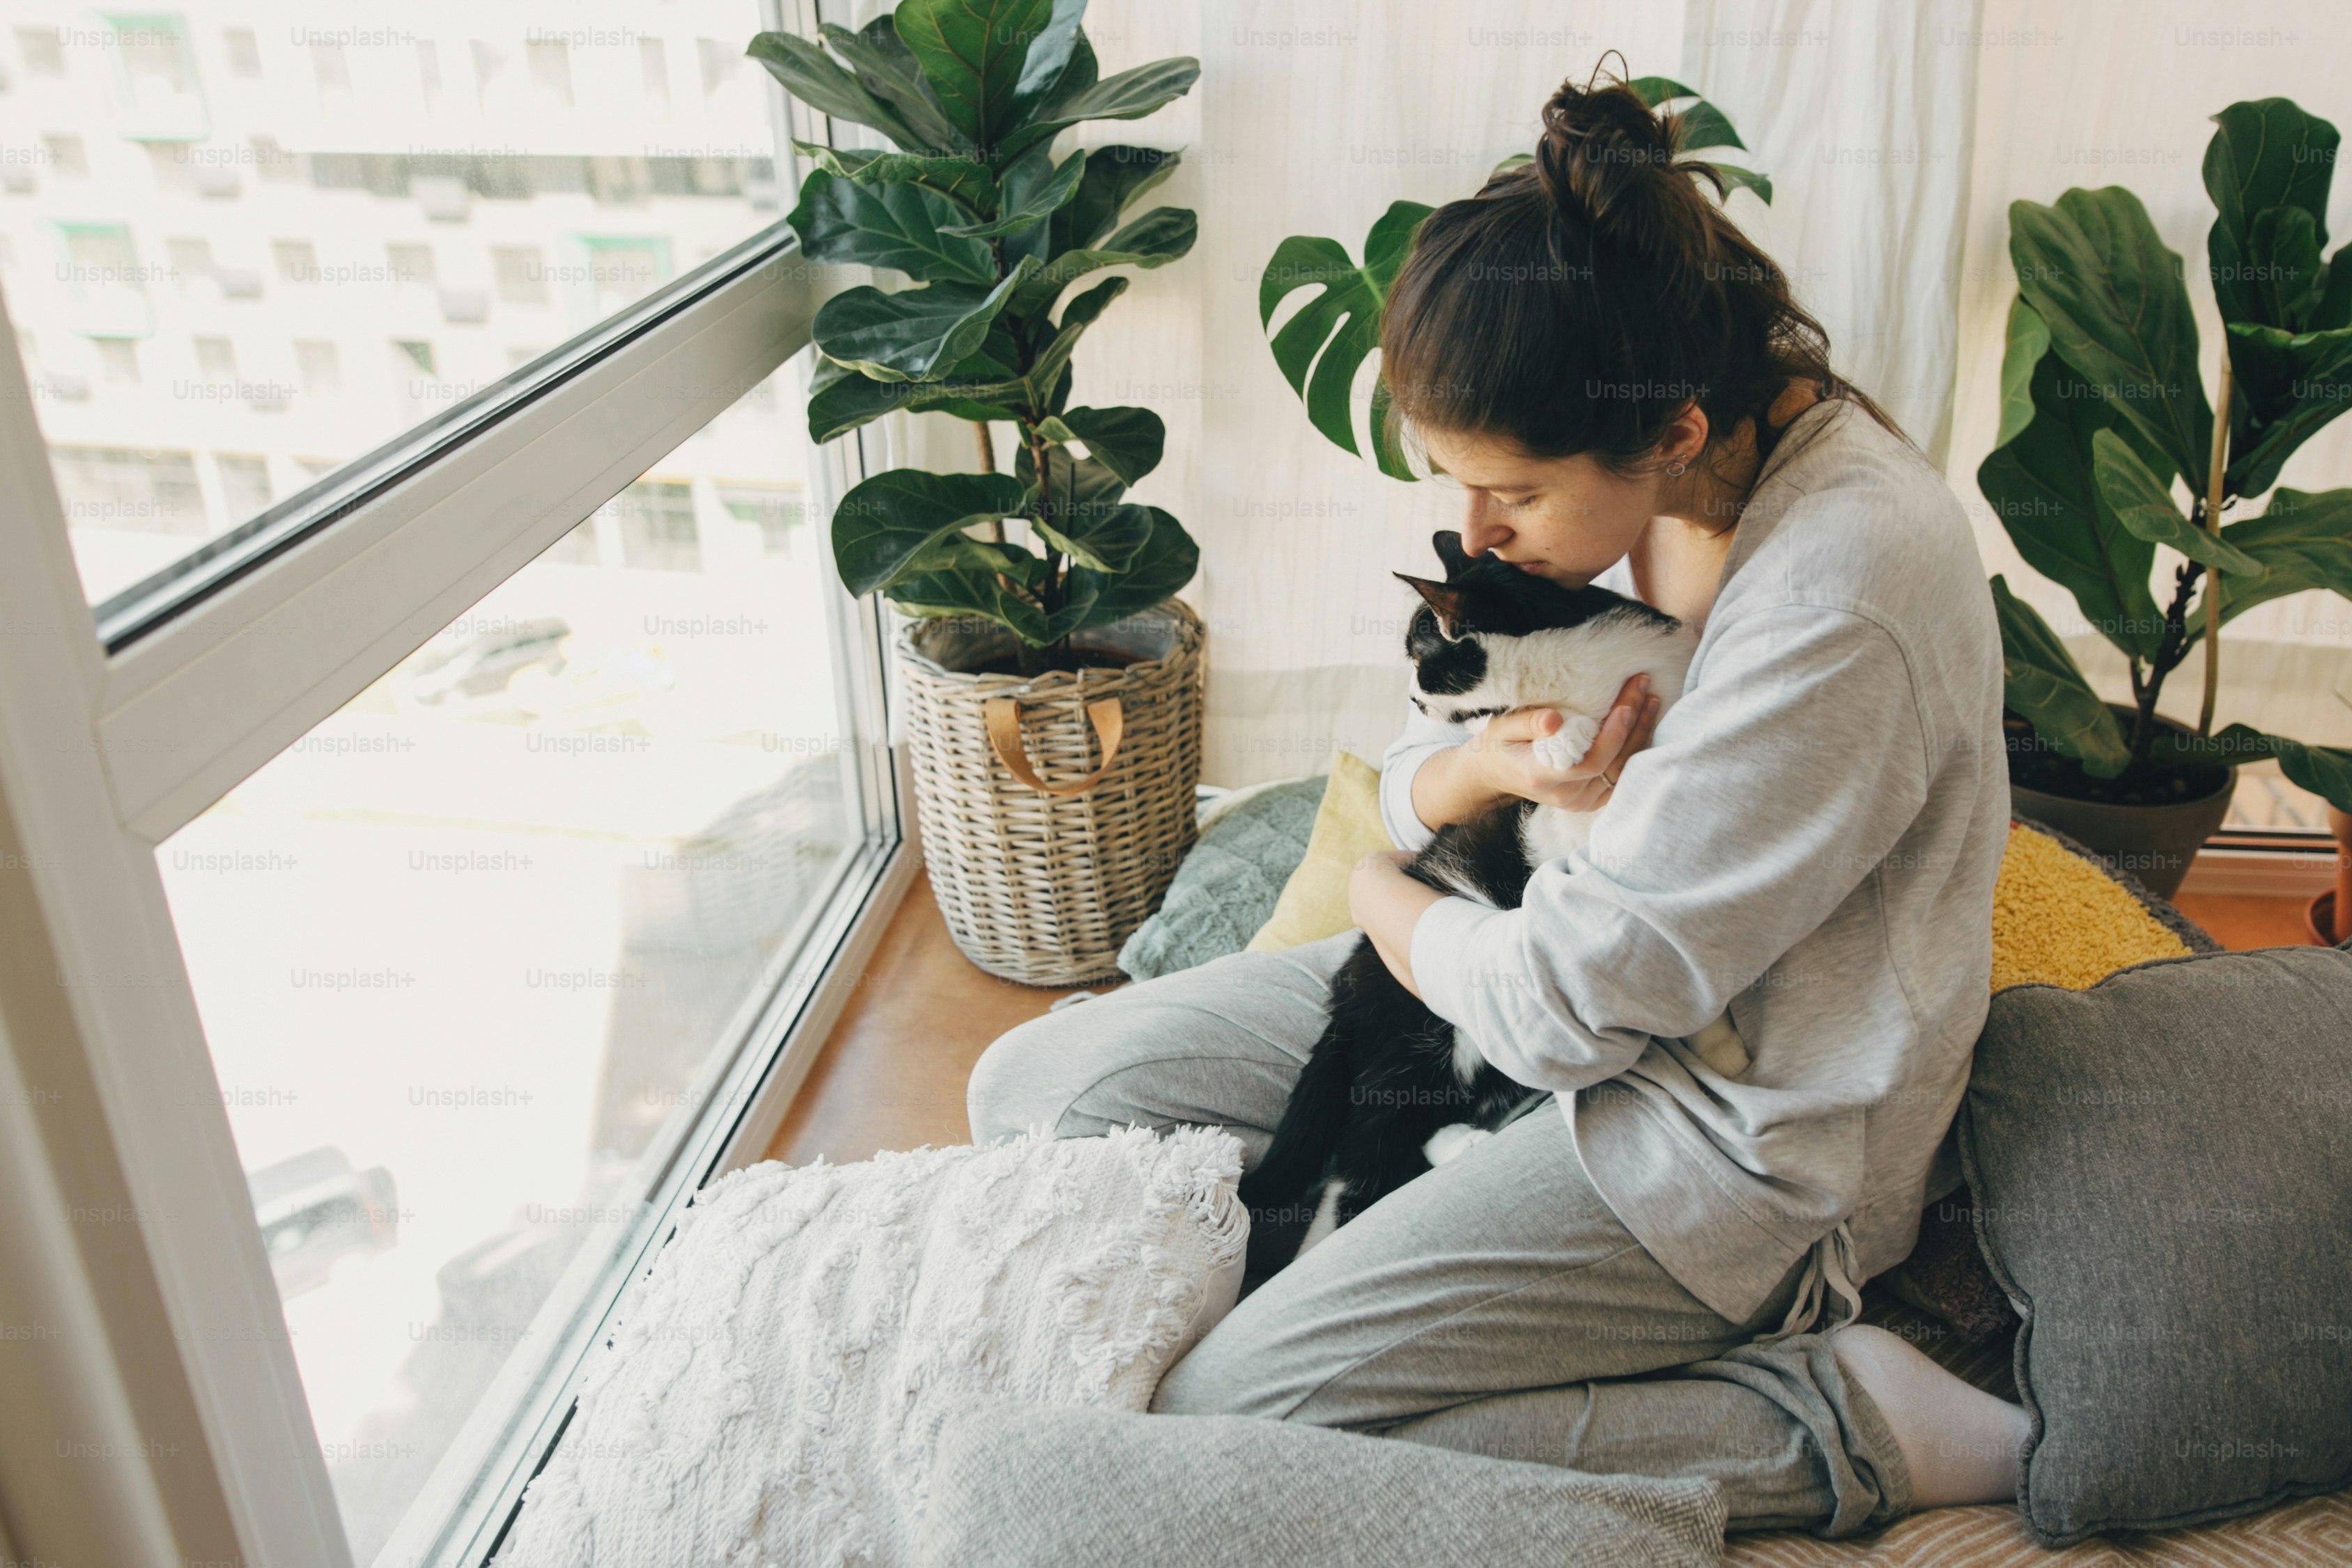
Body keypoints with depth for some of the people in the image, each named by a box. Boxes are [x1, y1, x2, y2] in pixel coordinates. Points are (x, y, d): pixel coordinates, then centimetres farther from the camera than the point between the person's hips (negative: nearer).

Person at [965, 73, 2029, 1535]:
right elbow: (1401, 782, 6)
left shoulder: (1840, 604, -30)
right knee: (1037, 1087, 2)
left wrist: (1383, 896, -4)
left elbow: (1579, 998, -24)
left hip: (1728, 1128, -8)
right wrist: (1477, 768, -19)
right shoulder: (1620, 471, -4)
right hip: (1541, 986, 8)